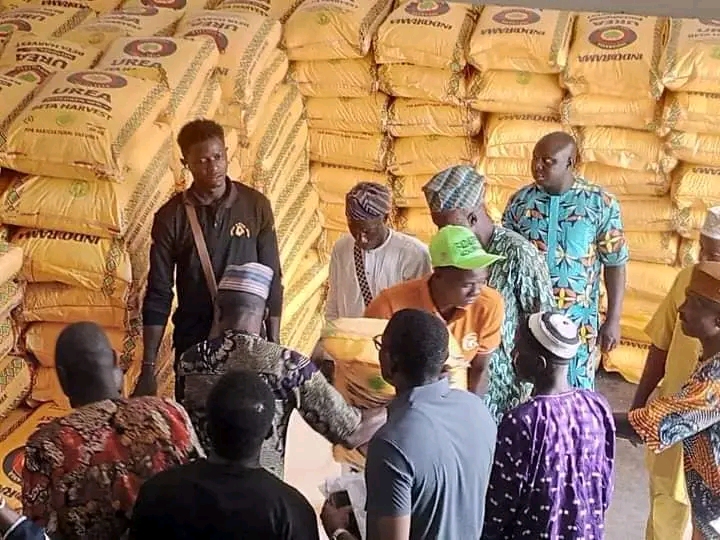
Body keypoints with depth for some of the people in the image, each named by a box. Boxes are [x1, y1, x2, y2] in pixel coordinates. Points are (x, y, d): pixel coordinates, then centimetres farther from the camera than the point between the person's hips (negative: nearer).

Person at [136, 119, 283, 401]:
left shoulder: (255, 206, 0)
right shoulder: (172, 216, -3)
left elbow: (272, 280, 4)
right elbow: (158, 295, -1)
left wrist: (274, 346, 1)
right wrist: (148, 367, -5)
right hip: (193, 345, 0)